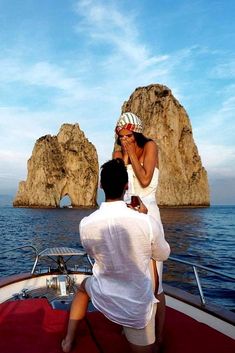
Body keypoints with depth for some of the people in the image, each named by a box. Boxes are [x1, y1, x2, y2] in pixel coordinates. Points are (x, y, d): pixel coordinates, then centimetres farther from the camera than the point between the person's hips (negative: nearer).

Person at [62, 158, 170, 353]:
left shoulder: (86, 224, -18)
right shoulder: (147, 222, -26)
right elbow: (163, 255, -4)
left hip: (103, 299, 3)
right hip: (137, 306, -3)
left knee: (83, 286, 35)